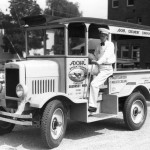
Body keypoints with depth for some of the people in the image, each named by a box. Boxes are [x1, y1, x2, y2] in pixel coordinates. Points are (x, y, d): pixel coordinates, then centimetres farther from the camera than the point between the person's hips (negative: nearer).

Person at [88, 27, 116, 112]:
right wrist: (87, 54, 4)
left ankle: (93, 106, -18)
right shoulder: (99, 46, 19)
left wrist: (98, 62, -37)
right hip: (98, 67, 9)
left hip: (106, 69, -9)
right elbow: (95, 57, 21)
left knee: (94, 84, -22)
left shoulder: (110, 45, -4)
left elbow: (106, 55, -21)